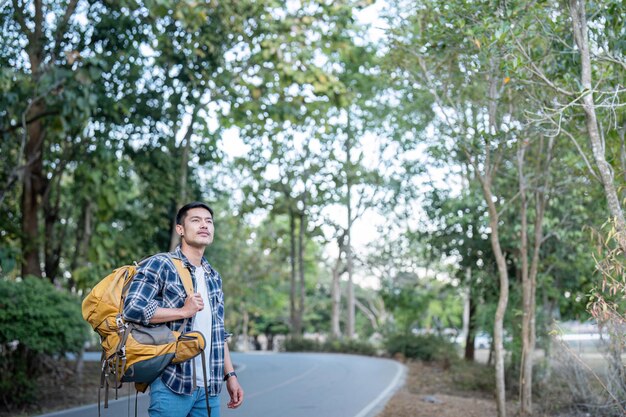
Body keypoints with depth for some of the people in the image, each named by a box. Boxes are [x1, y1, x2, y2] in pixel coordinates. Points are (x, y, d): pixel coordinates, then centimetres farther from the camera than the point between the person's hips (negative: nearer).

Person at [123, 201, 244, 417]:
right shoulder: (159, 264, -5)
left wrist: (230, 375, 12)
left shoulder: (214, 277, 16)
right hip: (172, 384, -6)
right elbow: (132, 308, -19)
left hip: (209, 387, 6)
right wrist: (183, 311, -14)